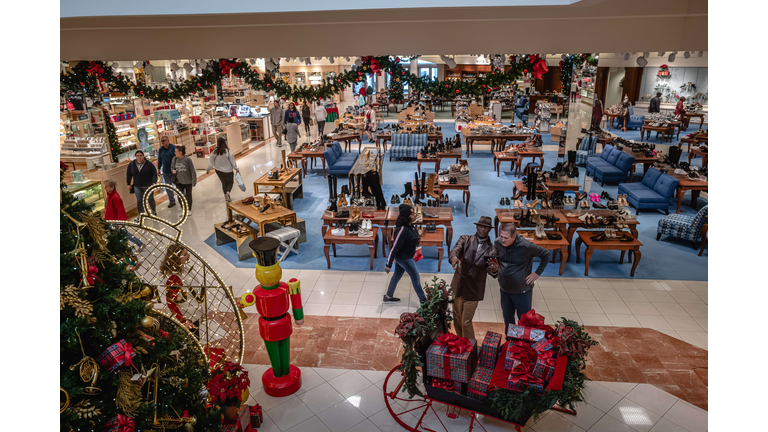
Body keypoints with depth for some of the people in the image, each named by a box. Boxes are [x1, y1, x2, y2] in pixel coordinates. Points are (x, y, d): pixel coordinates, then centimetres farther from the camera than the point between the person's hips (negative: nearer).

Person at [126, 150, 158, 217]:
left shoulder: (149, 164, -8)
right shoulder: (131, 164, 0)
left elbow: (154, 173, -9)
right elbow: (128, 174, 10)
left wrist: (154, 182, -20)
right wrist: (129, 184, 10)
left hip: (148, 186, -2)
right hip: (137, 186, 2)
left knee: (150, 199, 13)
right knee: (139, 201, 2)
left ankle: (153, 211, 34)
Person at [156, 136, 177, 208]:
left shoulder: (173, 147, -10)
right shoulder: (161, 149, 6)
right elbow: (159, 159, 15)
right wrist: (158, 168, 16)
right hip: (165, 171, 5)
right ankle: (172, 201, 15)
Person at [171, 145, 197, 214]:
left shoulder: (188, 160, -14)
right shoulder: (175, 159, -2)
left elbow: (193, 171, -10)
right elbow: (172, 167, 16)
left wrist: (194, 182, -12)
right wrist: (173, 170, -8)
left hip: (188, 182, -3)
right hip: (179, 182, 3)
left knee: (188, 196, 13)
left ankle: (189, 210, 31)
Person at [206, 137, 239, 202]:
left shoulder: (214, 152, -11)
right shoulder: (228, 152, -19)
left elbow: (211, 162, -2)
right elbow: (233, 161, -11)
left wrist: (208, 170, 14)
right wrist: (237, 169, 3)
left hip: (219, 171, 3)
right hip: (228, 171, -3)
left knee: (224, 183, 21)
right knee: (230, 182, 15)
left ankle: (226, 196, 30)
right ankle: (228, 192, -12)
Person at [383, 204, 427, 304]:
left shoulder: (409, 226, -4)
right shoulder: (402, 230, -32)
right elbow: (394, 247, -29)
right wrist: (388, 265, -25)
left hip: (402, 256, 9)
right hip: (404, 258, -9)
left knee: (397, 275, 21)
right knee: (415, 277, 5)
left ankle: (388, 297, 37)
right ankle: (423, 300, 20)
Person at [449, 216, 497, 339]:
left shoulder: (492, 250, 0)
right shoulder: (465, 239, 2)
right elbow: (455, 249, -18)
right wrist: (454, 258, -42)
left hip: (474, 289, -2)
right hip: (458, 285, 3)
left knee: (466, 322, -2)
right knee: (457, 318, 16)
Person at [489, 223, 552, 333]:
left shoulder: (526, 246, -23)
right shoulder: (498, 243, -10)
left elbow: (547, 255, -9)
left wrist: (537, 273, -10)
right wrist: (494, 269, -13)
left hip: (522, 291, -4)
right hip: (504, 290, 4)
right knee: (508, 319, 21)